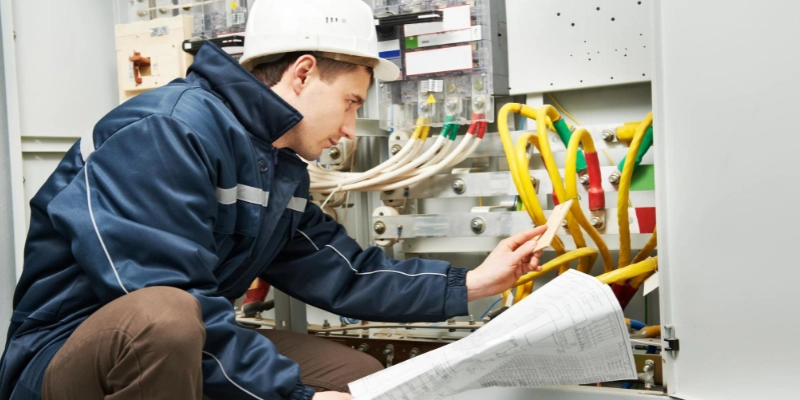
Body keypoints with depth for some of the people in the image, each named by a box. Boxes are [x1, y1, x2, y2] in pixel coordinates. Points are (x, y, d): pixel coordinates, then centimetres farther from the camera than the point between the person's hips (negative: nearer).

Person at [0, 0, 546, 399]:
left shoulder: (283, 172, 7)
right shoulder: (169, 131, -23)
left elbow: (343, 273, 9)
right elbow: (164, 306, -30)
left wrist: (471, 284, 5)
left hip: (191, 355, 9)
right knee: (163, 319, -41)